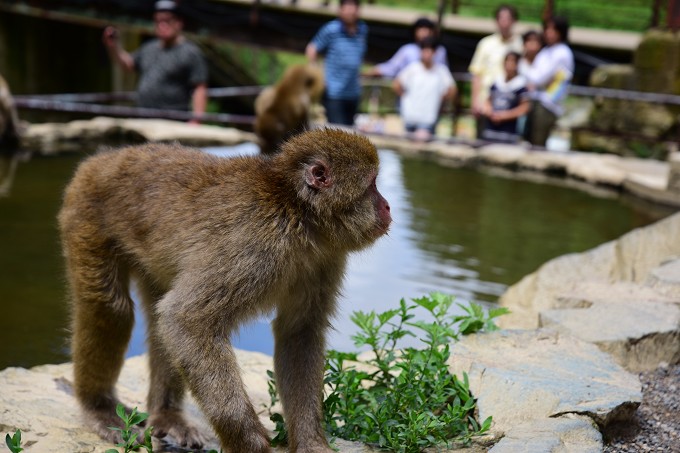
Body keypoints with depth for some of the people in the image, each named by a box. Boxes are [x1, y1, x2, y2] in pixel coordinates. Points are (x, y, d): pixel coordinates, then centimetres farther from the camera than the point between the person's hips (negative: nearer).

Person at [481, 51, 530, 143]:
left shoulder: (521, 84, -7)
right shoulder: (497, 82, 9)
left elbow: (524, 108, -10)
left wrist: (503, 115, -14)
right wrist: (488, 110, -2)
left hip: (508, 132, -6)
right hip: (490, 129, 6)